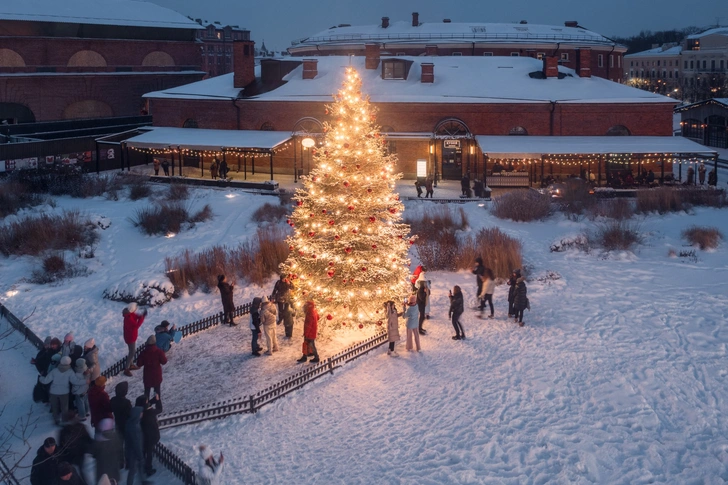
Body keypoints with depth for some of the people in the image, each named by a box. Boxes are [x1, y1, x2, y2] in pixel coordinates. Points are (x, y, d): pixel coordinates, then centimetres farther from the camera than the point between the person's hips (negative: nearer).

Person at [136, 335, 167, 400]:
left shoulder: (143, 352, -13)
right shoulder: (159, 351, -15)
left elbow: (139, 364, -7)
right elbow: (164, 361, -11)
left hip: (147, 375, 0)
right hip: (157, 375, 0)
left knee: (147, 390, 15)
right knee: (157, 390, 16)